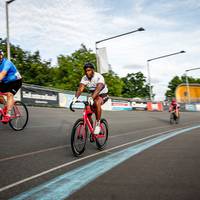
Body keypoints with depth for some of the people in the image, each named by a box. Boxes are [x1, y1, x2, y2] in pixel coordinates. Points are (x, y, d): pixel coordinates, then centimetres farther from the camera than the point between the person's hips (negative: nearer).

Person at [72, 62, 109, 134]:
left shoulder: (99, 77, -27)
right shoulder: (84, 78, -11)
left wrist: (91, 98, -59)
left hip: (103, 95, -6)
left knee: (97, 103, -37)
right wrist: (75, 97, -43)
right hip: (93, 95, 6)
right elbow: (80, 88, -24)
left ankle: (97, 124, -26)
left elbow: (98, 89, -42)